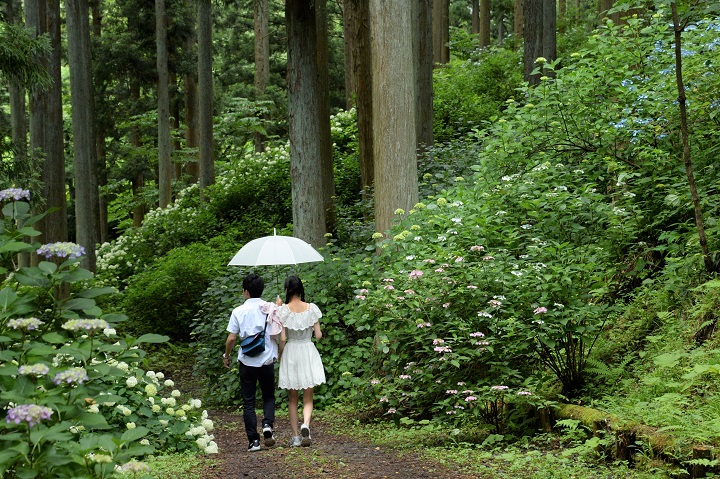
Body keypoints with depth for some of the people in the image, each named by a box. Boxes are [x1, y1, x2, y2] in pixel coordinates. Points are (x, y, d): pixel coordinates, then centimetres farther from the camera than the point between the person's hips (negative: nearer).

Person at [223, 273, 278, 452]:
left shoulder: (239, 311, -5)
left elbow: (231, 338, -4)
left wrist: (226, 356, 11)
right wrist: (279, 353, 15)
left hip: (247, 362, -1)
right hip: (267, 360, 1)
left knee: (248, 402, 6)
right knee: (269, 396, 17)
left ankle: (254, 440, 3)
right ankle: (267, 425, -8)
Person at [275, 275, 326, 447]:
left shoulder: (283, 310, -9)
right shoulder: (312, 308, -4)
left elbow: (282, 338, -11)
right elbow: (318, 335, -2)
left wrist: (280, 354, 5)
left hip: (290, 352, -1)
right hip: (308, 352, 1)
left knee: (292, 399, 12)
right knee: (308, 398, 8)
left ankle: (295, 436, 11)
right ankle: (305, 425, -19)